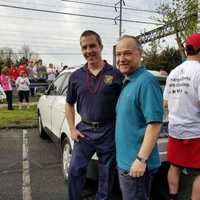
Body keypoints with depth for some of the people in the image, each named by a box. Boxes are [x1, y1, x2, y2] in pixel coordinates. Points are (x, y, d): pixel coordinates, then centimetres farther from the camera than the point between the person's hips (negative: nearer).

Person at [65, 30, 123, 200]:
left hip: (109, 132, -2)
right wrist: (72, 129, 4)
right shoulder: (76, 76, 4)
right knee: (75, 170, 8)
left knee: (106, 174, 13)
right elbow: (69, 104, 13)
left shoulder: (116, 74, -5)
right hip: (84, 130, 3)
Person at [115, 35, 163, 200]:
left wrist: (141, 159, -24)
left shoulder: (146, 81, -18)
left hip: (136, 163, -9)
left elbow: (154, 123, -23)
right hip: (125, 160, 9)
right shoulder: (127, 82, 10)